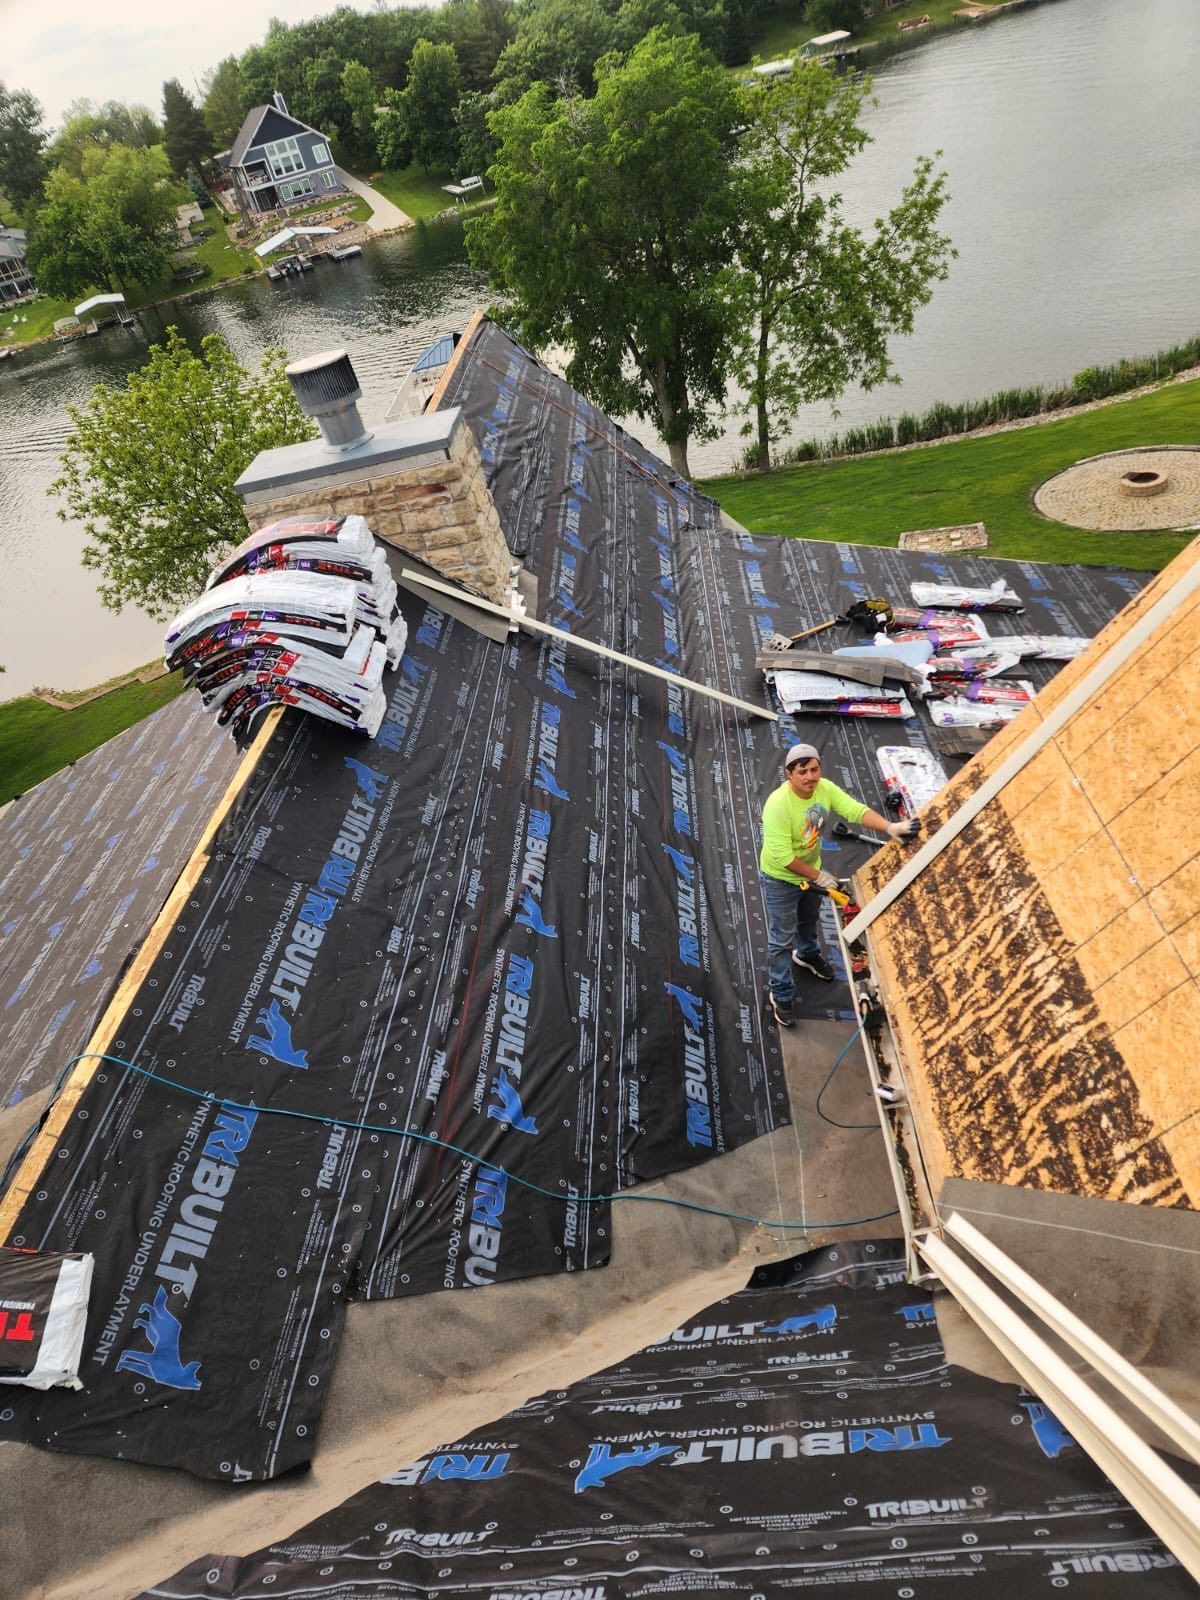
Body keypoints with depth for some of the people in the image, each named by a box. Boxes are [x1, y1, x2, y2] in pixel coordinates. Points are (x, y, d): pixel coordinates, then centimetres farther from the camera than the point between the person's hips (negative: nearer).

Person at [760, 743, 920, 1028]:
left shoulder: (825, 788, -15)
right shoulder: (778, 804, -35)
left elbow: (857, 810, -21)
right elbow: (781, 855, -33)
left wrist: (891, 828, -37)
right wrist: (818, 876, -24)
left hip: (811, 870, 7)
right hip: (781, 879, -7)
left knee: (809, 920, 31)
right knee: (782, 939, 4)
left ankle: (806, 955, 62)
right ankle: (780, 995, 22)